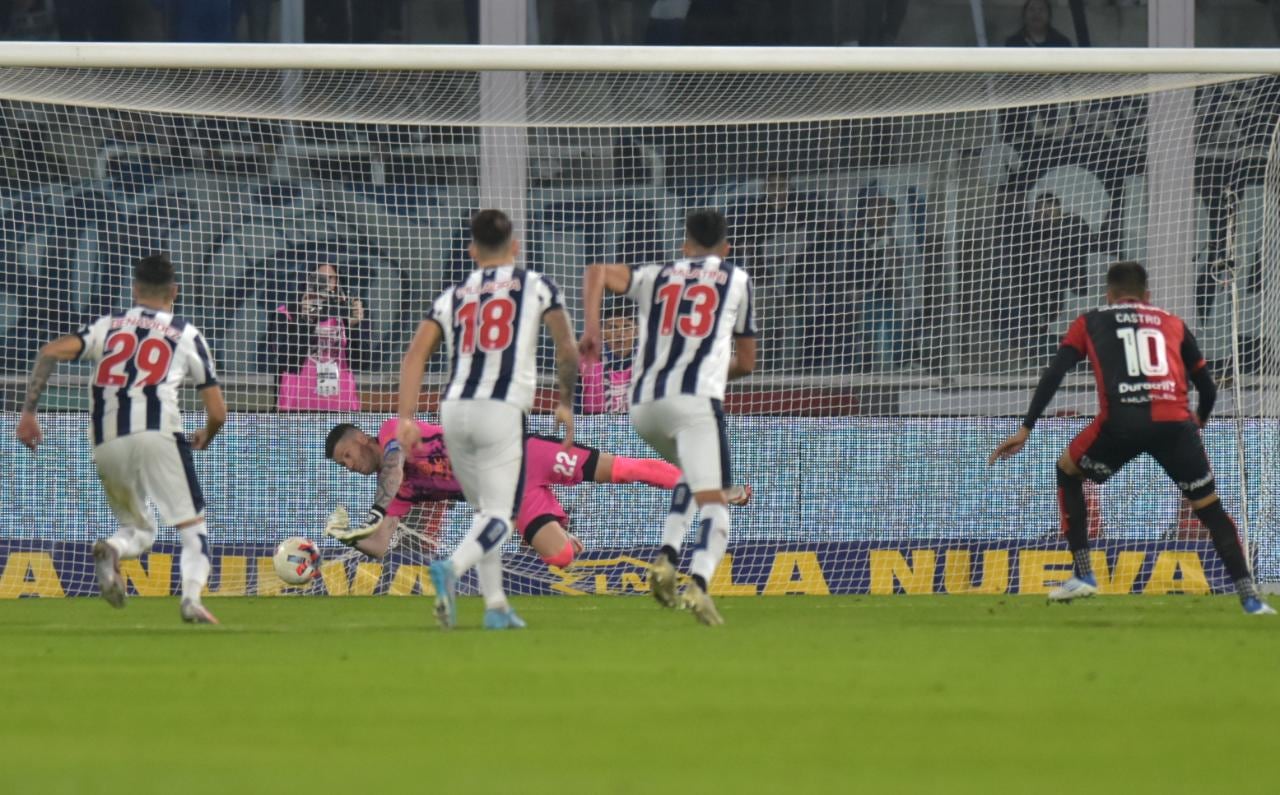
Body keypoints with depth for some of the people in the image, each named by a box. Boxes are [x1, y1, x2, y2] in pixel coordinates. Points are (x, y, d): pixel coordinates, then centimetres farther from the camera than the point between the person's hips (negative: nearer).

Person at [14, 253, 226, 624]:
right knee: (193, 524, 2)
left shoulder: (106, 325, 21)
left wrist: (29, 412, 4)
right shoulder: (187, 335, 16)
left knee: (139, 529, 20)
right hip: (156, 434, -3)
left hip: (105, 444, 3)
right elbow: (217, 412, 15)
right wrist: (205, 438, 37)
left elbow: (52, 352, 3)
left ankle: (112, 550, -15)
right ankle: (192, 597, -23)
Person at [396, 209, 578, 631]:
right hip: (502, 410, -4)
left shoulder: (453, 296, 16)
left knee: (484, 511, 19)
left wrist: (406, 418, 0)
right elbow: (568, 352, 7)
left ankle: (496, 605, 11)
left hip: (454, 408, 4)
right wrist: (565, 404, 22)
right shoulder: (536, 287, 10)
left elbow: (416, 352, 4)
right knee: (500, 515, -7)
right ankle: (451, 569, -35)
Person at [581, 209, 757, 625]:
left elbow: (597, 273, 2)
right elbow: (746, 363, 24)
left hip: (643, 404, 4)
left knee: (692, 472, 30)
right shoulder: (736, 279, 18)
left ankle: (667, 558, 11)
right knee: (713, 502, -9)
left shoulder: (656, 276, 21)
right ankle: (699, 581, -37)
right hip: (696, 397, -4)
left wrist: (591, 327, -3)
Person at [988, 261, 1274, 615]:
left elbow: (1054, 374, 11)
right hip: (1174, 422, 1)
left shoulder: (1089, 323, 23)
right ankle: (1249, 596, 4)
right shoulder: (1173, 324, 26)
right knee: (1208, 506, 17)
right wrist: (1197, 424, 48)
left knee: (1068, 471, 27)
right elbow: (1207, 387, 28)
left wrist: (1026, 429, 12)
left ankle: (1083, 575, 20)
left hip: (1121, 422, -1)